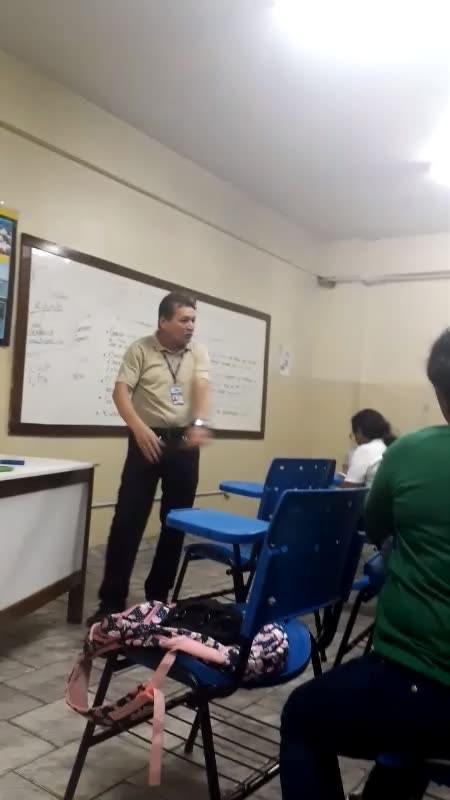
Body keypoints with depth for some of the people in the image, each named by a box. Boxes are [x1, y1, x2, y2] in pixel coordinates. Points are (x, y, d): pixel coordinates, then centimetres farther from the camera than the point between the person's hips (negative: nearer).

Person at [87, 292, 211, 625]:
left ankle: (158, 595, 22)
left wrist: (200, 424, -28)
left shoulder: (198, 352, 5)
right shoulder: (141, 349, -2)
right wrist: (140, 429, -26)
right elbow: (121, 393, -10)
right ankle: (112, 600, 5)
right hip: (148, 439, -3)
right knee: (129, 519, -4)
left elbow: (203, 388, -9)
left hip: (184, 441, 3)